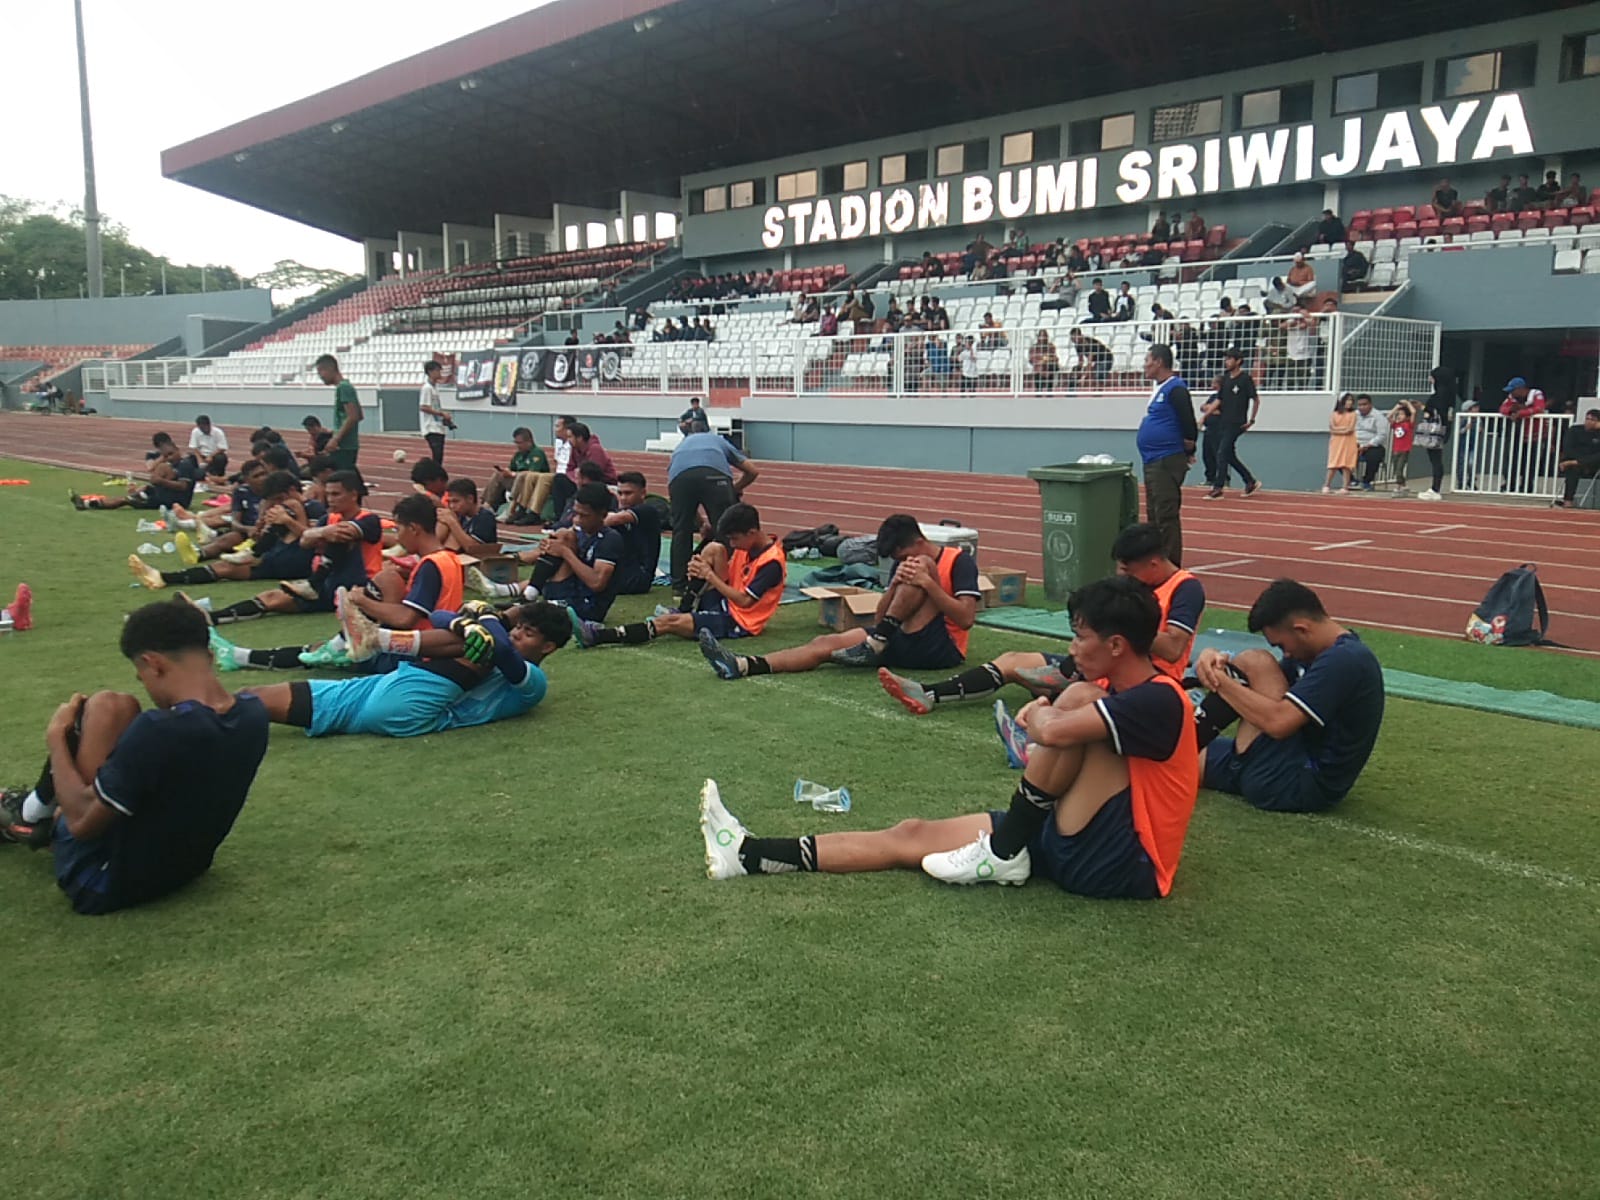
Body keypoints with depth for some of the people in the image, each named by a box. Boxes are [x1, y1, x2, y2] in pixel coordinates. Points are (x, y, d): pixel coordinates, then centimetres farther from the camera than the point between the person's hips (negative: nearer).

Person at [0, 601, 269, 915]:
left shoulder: (158, 730, -31)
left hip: (103, 884, -7)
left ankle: (34, 812, 15)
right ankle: (49, 815, 31)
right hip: (185, 867, 7)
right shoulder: (254, 714, -9)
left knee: (108, 708, -7)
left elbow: (81, 822, -20)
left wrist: (56, 737, -7)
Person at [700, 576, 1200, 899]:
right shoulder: (1118, 691, 12)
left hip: (1121, 864, -10)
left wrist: (1037, 716, -11)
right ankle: (748, 854, 2)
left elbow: (1054, 731, -34)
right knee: (912, 836, 1)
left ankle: (1003, 853, -15)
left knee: (1078, 700, -24)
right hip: (1073, 842, 10)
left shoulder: (1157, 701, -20)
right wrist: (1042, 717, -5)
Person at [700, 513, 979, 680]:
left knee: (925, 566, -24)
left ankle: (876, 643, -24)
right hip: (907, 643, 7)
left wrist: (927, 582, -24)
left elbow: (966, 618, -18)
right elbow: (878, 619, 7)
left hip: (942, 648, -7)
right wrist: (895, 585, -11)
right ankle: (742, 665, -27)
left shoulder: (959, 561, -5)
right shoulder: (908, 564, 15)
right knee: (826, 643, -12)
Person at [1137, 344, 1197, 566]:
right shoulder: (1159, 389, 15)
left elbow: (1189, 427, -18)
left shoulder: (1175, 389, -15)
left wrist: (1188, 454, -7)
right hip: (1152, 462, 10)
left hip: (1167, 463, -10)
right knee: (1153, 514, 15)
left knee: (1166, 515, -8)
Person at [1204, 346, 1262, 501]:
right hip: (1223, 423, 8)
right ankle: (1251, 482, 24)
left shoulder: (1245, 378, -9)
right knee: (1230, 456, 11)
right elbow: (1219, 400, 14)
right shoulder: (1225, 378, 11)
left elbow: (1256, 399, -6)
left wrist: (1252, 421, -6)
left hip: (1236, 423, -8)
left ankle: (1218, 488, -9)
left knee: (1222, 453, -12)